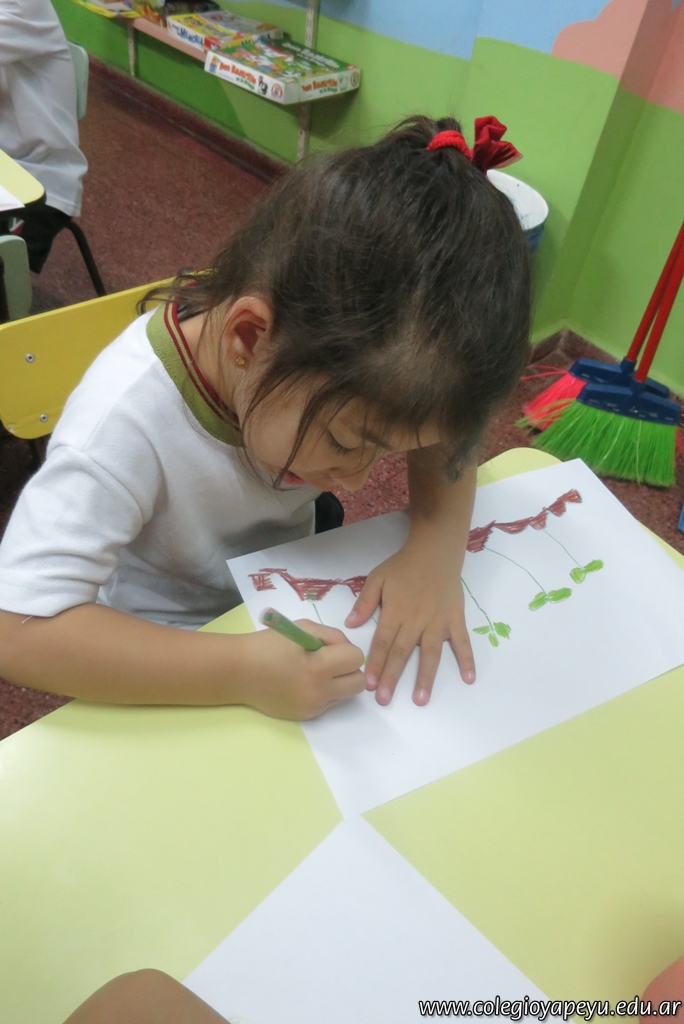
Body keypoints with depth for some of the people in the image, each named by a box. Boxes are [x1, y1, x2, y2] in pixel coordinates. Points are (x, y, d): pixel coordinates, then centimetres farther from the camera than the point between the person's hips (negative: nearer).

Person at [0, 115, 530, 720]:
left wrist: (437, 547, -29)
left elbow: (446, 432, -9)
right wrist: (241, 671, -43)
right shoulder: (128, 420, -35)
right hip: (168, 653, -5)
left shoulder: (345, 348, -22)